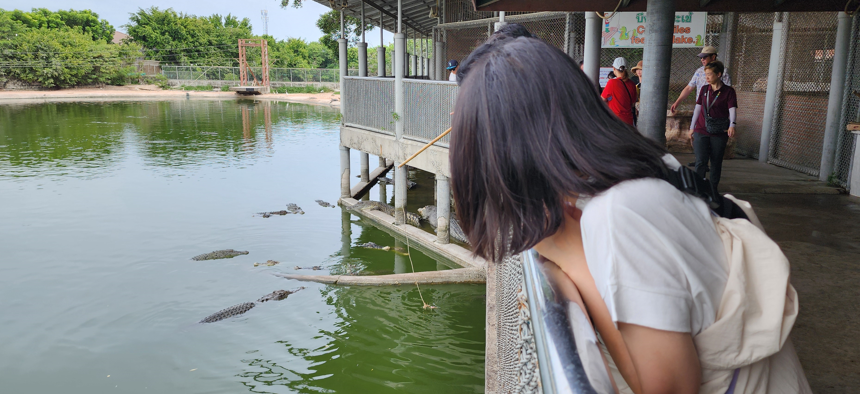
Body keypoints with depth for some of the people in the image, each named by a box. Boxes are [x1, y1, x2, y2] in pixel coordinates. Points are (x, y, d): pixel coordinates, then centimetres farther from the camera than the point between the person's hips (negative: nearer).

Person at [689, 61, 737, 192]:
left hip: (719, 133, -2)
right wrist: (692, 128, 15)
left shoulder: (728, 91, -2)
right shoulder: (704, 89, 9)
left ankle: (712, 190, 16)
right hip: (701, 132, 2)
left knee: (716, 163, 6)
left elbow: (732, 110, -12)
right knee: (700, 162, -6)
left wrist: (732, 125, -29)